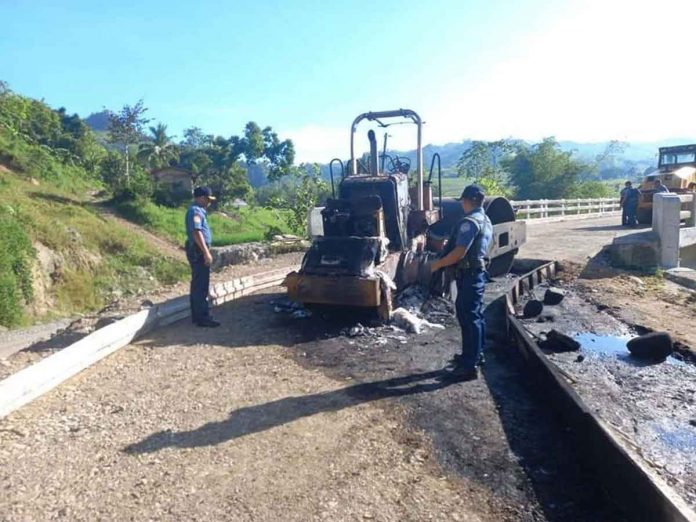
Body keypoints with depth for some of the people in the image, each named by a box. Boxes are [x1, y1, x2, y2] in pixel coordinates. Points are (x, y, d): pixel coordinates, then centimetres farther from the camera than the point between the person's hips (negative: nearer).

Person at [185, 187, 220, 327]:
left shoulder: (197, 210, 19)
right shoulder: (195, 211, -15)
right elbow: (196, 232, -26)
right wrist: (206, 252, -28)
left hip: (198, 251, 11)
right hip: (199, 252, -11)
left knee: (197, 284, 14)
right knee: (201, 285, -8)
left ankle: (197, 316, 20)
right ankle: (203, 317, -4)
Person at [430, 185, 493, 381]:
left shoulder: (470, 221, -19)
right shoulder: (486, 220, 13)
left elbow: (459, 253, -25)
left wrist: (438, 264, -13)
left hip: (468, 275, -10)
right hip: (478, 272, 10)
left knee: (468, 318, -7)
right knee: (476, 315, 17)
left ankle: (470, 365, -3)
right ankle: (475, 355, 29)